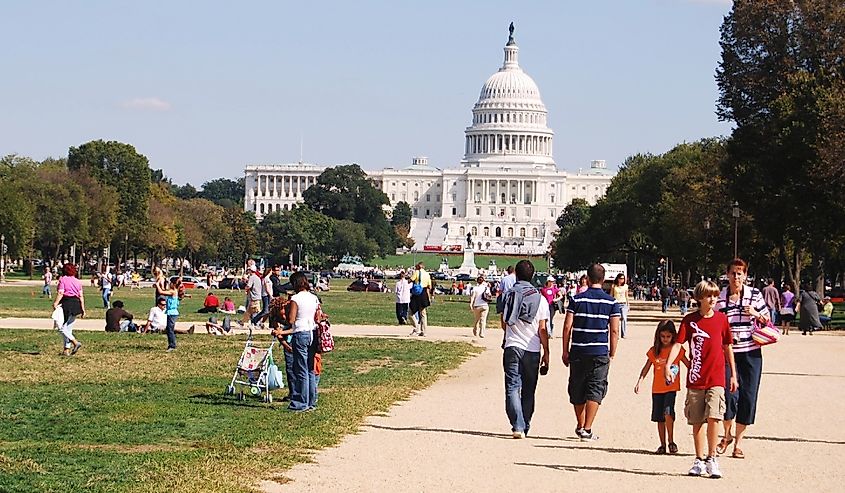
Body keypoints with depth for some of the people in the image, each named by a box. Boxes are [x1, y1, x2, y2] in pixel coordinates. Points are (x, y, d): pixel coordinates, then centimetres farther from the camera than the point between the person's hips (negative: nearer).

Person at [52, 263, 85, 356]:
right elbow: (81, 296, 11)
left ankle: (75, 342, -17)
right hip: (76, 304, 6)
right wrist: (83, 309, 12)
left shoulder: (63, 279, -3)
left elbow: (60, 293, -14)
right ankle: (66, 350, 11)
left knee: (62, 328, -2)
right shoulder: (77, 281, 13)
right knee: (68, 329, 13)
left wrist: (56, 303, -21)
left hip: (66, 304, -6)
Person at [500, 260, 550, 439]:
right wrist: (546, 352, 6)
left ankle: (518, 426, -19)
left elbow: (504, 324, 9)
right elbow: (542, 330, -2)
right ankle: (525, 427, 19)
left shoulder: (508, 295, 1)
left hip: (512, 348, -1)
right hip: (532, 350, 1)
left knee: (513, 388, -4)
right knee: (528, 391, 13)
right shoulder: (540, 299, -1)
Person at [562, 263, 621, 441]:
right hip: (600, 353, -1)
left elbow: (567, 326, -2)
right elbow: (614, 331, -2)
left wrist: (565, 351, 5)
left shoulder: (577, 299, 0)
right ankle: (587, 430, -5)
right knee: (595, 390, 2)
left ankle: (580, 426, 25)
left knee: (577, 390, 14)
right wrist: (612, 354, 7)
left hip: (578, 352, 1)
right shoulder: (611, 302, 0)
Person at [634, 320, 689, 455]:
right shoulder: (654, 351, 5)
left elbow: (688, 364, 5)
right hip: (657, 389, 3)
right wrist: (640, 381, -2)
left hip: (671, 387, -3)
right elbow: (646, 368, 8)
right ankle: (662, 445, 16)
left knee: (668, 413, -20)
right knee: (660, 418, 6)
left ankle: (671, 441, -5)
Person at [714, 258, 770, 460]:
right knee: (729, 395, -12)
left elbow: (767, 320, 11)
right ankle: (727, 434, 16)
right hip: (727, 352, -1)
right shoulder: (719, 297, 2)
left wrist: (756, 314, -8)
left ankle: (738, 442, 15)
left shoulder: (755, 294, 3)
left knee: (747, 398, 2)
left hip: (751, 352, 1)